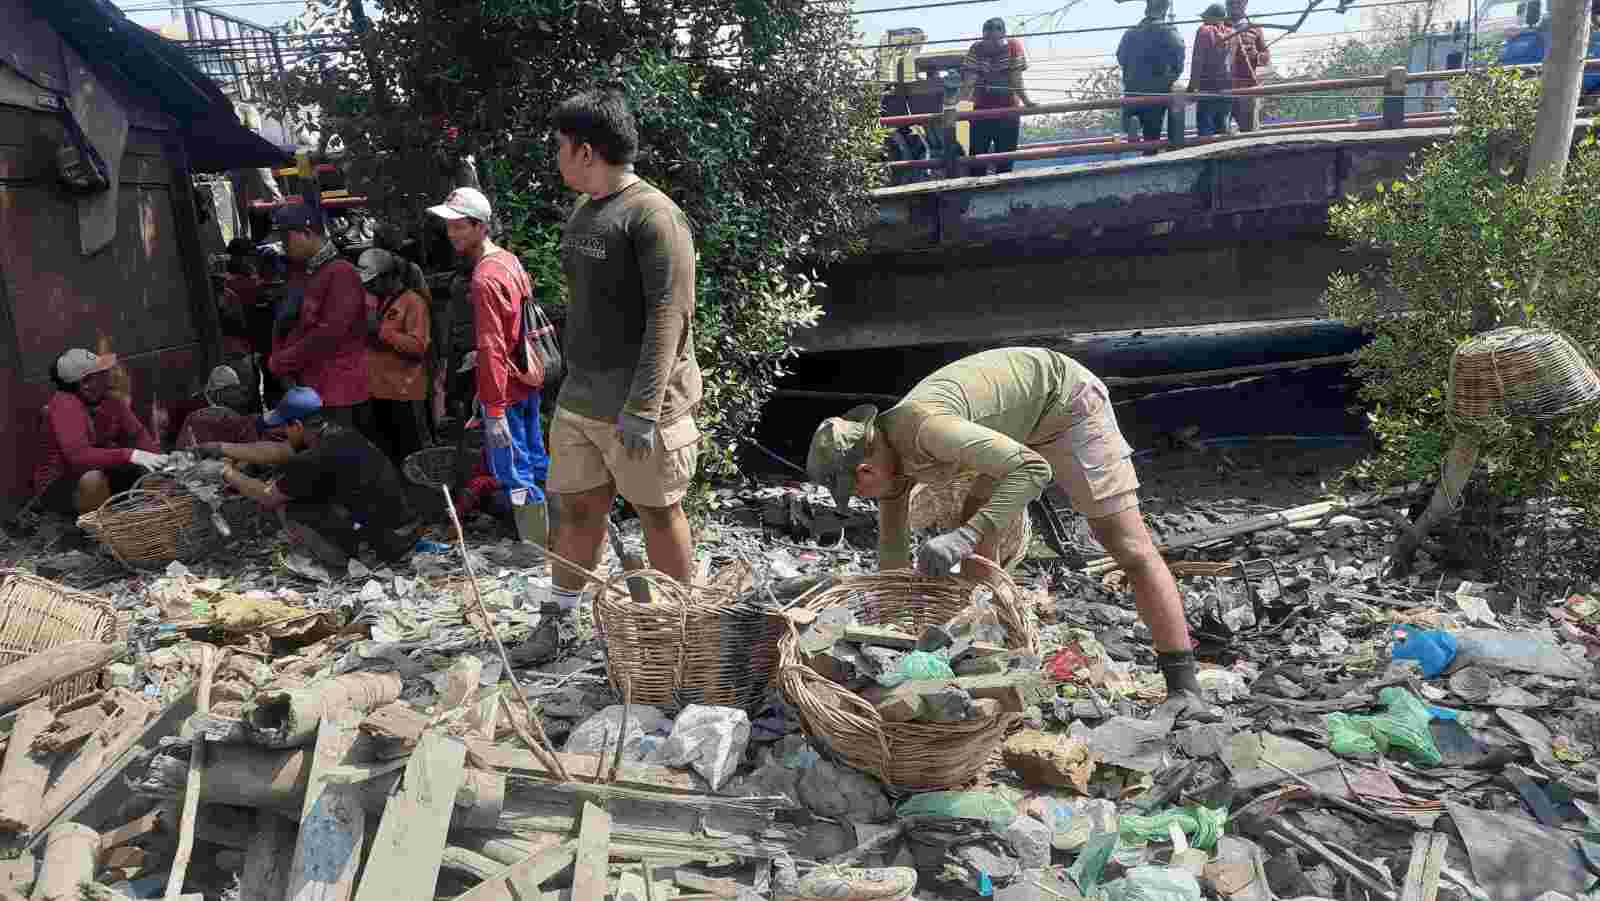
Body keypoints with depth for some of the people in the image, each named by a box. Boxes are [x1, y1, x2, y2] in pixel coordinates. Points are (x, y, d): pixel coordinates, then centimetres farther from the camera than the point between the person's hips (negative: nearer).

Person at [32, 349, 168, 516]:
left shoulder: (110, 400, -6)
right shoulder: (64, 404, -26)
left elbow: (138, 433, -5)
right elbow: (79, 455, -37)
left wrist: (157, 457, -24)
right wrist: (130, 455, -43)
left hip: (99, 473, 7)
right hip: (57, 486, -7)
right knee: (94, 479, -35)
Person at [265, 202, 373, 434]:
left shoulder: (341, 273, -13)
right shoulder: (299, 272, 17)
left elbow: (328, 334, -19)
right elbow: (285, 324, 22)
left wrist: (282, 362, -12)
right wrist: (277, 359, 4)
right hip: (305, 388, 9)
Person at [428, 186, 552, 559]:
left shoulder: (484, 279, -21)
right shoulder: (509, 259, 8)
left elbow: (491, 349, -25)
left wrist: (494, 409, -24)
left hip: (506, 389, -9)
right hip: (528, 381, 9)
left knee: (513, 471, 2)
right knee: (536, 460, 18)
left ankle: (536, 547, 11)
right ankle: (551, 534, 30)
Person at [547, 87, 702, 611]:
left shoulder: (652, 215, -14)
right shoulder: (583, 210, 14)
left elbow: (668, 317, -20)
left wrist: (642, 409, -24)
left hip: (639, 405, -7)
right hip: (578, 401, 8)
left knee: (658, 512, 6)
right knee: (577, 509, 13)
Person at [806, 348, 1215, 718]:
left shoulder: (924, 428, -34)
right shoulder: (884, 448, -4)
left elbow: (1033, 470, -40)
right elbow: (893, 552, 7)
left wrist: (965, 537, -48)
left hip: (1068, 403, -9)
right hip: (1027, 422, 9)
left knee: (1130, 549, -11)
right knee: (975, 537, 8)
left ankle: (1184, 689, -9)